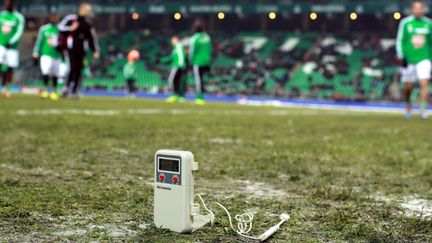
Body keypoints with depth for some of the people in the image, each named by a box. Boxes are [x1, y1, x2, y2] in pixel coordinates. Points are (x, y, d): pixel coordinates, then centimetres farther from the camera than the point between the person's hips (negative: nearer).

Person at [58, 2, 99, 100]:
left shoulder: (88, 25, 10)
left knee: (79, 70, 2)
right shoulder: (71, 18, 0)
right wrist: (70, 28, -18)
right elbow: (60, 27, -1)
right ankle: (67, 87, 2)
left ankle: (75, 92, 10)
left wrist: (95, 50, 6)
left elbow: (92, 38, 13)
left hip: (81, 50, 4)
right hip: (71, 48, -4)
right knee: (73, 68, -14)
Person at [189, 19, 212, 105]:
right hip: (206, 62, 5)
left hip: (198, 62, -5)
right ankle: (200, 97, 15)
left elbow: (192, 51, -7)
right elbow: (210, 49, 11)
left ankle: (200, 98, 0)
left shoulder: (195, 38, -12)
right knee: (201, 79, 16)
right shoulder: (207, 37, 4)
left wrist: (191, 61, 7)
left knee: (198, 80, 0)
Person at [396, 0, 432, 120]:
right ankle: (408, 106, 32)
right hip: (408, 59, -1)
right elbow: (400, 41, 1)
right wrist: (401, 57, -7)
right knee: (409, 87, 6)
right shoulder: (405, 23, -1)